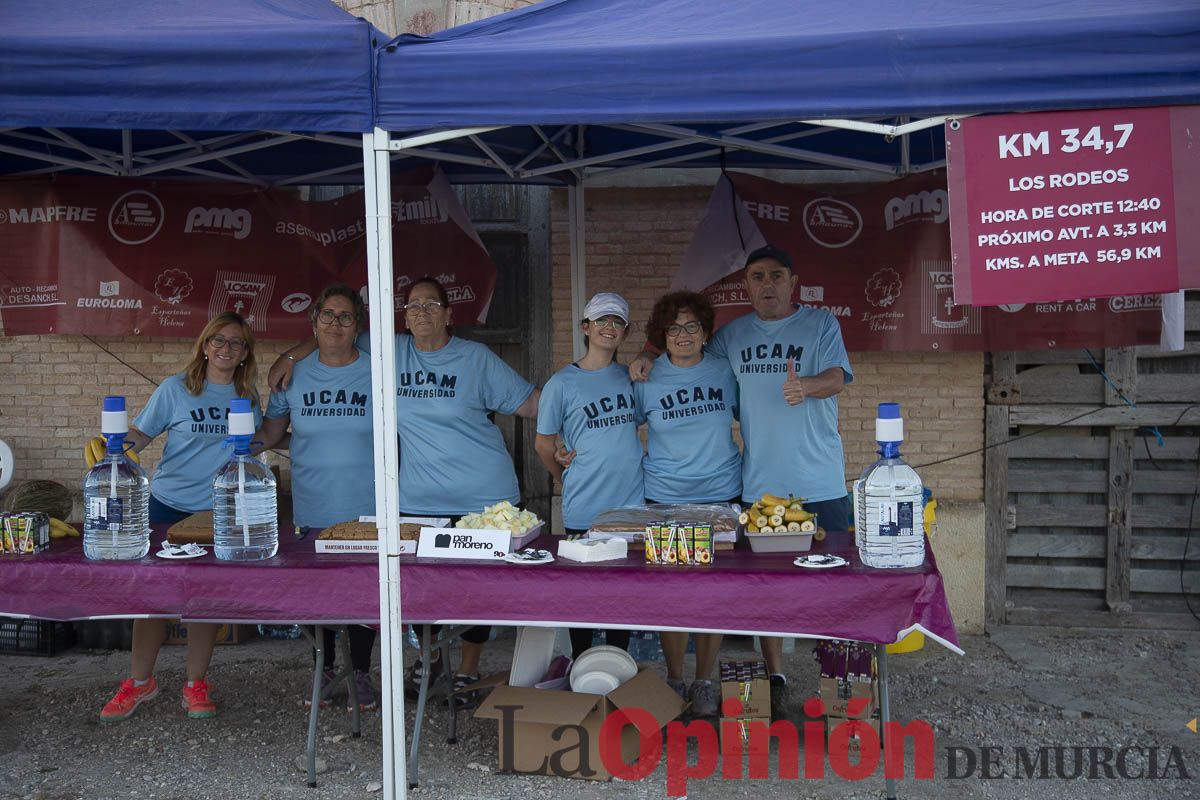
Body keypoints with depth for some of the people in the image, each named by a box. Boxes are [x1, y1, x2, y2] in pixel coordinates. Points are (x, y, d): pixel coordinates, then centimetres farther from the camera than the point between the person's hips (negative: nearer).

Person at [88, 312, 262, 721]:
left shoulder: (248, 396, 7)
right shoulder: (175, 388, -3)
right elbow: (140, 433, -4)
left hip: (219, 512, 2)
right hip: (169, 504, -2)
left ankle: (195, 684, 19)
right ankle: (140, 681, 19)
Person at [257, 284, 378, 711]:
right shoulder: (295, 375, 2)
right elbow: (271, 432, 11)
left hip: (366, 508, -2)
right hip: (313, 510, 2)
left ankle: (360, 673, 24)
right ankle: (325, 670, 30)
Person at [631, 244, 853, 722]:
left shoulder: (820, 324, 2)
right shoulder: (733, 335, 12)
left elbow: (837, 377, -12)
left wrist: (805, 386, -34)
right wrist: (651, 356, 7)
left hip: (820, 483, -2)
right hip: (760, 483, 3)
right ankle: (775, 679, 19)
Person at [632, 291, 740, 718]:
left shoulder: (725, 372, 3)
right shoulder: (646, 381, 0)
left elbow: (746, 415, 18)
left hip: (721, 494, 1)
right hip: (663, 498, -1)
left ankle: (705, 682, 19)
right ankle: (674, 679, 20)